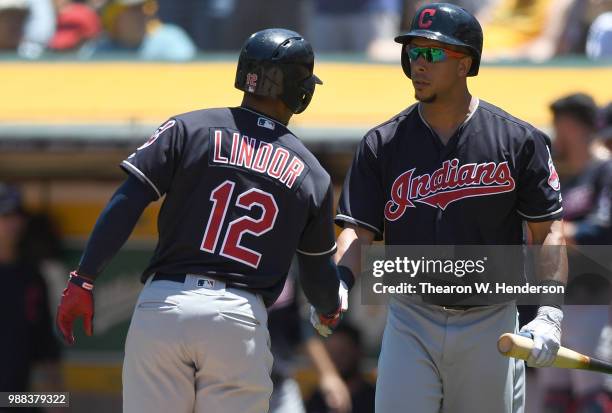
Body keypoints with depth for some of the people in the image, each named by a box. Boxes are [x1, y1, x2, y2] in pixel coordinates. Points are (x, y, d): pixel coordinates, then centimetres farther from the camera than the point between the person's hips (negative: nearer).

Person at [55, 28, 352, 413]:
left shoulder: (188, 129, 7)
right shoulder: (311, 175, 12)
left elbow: (126, 204, -3)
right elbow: (319, 279, 21)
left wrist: (83, 279, -2)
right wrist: (333, 305, 44)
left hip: (163, 307, 0)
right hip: (242, 321, 0)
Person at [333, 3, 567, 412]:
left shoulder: (518, 140, -2)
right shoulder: (382, 144, 3)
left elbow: (548, 230, -2)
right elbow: (359, 230, -2)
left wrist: (550, 314, -12)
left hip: (490, 326, -1)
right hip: (411, 321, 1)